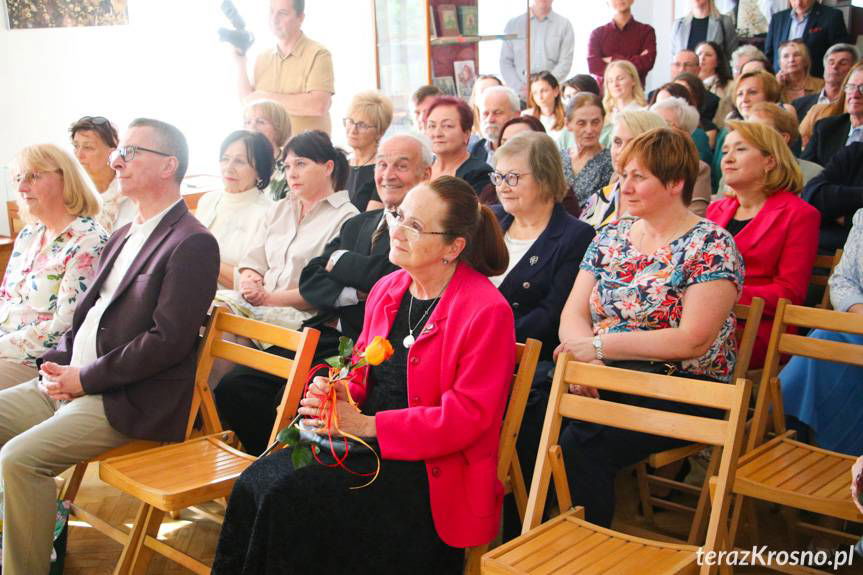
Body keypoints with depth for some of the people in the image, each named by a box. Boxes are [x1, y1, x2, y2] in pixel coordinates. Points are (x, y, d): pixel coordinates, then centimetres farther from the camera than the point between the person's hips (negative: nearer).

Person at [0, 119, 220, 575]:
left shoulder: (193, 243, -13)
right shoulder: (123, 236, 18)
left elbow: (169, 341, -20)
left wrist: (84, 379, -16)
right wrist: (57, 362, 2)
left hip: (127, 402, -9)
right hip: (70, 382, 9)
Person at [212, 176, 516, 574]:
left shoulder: (488, 311, -14)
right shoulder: (386, 289, 10)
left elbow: (467, 416, -16)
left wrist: (368, 425, -19)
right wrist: (336, 392, -4)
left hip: (431, 470, -7)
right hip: (362, 445, 7)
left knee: (289, 496, -23)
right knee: (256, 481, -15)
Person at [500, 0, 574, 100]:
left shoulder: (564, 25, 8)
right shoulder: (513, 24, 11)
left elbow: (565, 63, 1)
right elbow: (505, 62, 8)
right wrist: (519, 88, -7)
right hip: (519, 96, 1)